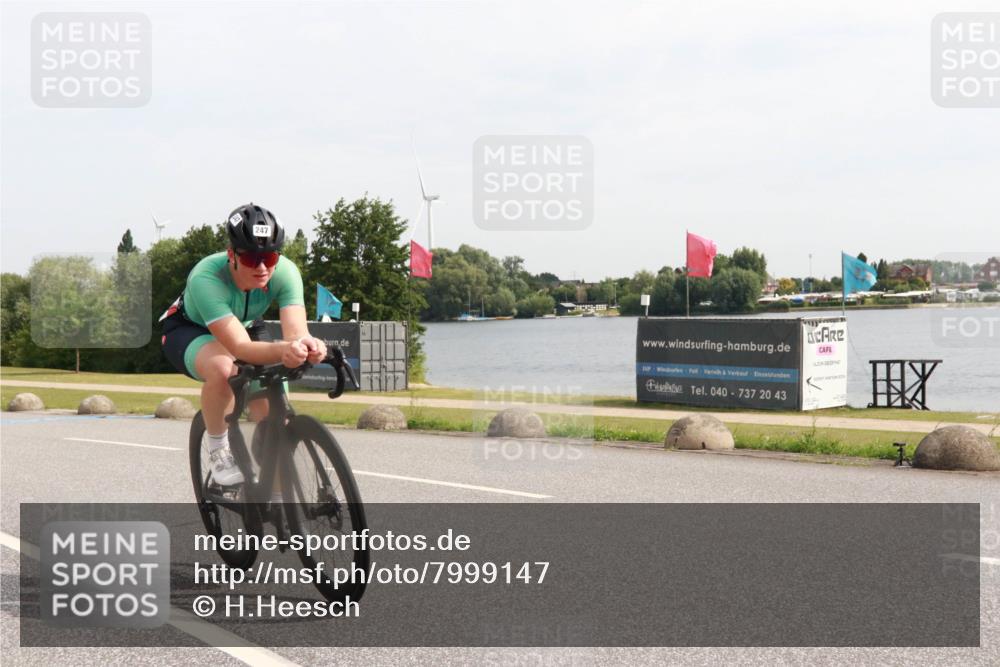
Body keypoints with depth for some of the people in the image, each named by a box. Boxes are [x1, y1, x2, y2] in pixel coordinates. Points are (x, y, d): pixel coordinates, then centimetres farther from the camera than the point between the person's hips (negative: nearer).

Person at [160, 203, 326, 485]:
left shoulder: (285, 272, -30)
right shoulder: (206, 279, -40)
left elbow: (296, 330, -41)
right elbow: (240, 347, -49)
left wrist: (307, 345, -66)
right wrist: (283, 351, -68)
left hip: (246, 326, 4)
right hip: (189, 329, -4)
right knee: (223, 368, -39)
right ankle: (218, 449, -13)